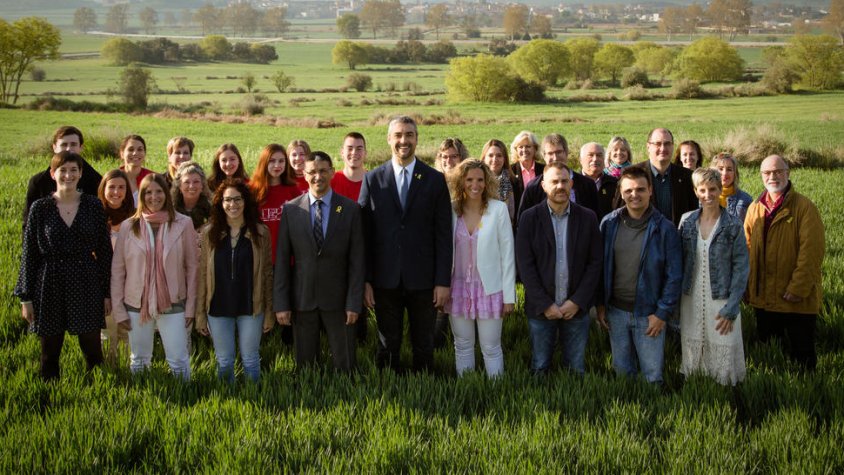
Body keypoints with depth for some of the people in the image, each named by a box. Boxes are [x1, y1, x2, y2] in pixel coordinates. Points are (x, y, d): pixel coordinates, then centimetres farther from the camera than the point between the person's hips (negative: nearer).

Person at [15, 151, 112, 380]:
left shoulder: (94, 205, 0)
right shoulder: (40, 208, -2)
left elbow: (104, 250, 4)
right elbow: (29, 254, 1)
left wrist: (107, 292, 2)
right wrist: (26, 297, -1)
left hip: (87, 284, 0)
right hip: (50, 285, 0)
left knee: (92, 350, 3)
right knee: (50, 351, 8)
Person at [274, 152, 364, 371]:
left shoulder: (350, 209, -1)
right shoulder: (291, 209, 2)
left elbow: (357, 260, -2)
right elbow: (282, 260, 2)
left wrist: (354, 302, -7)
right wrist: (281, 303, -3)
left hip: (337, 299, -1)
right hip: (302, 299, 1)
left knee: (345, 365, 4)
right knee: (304, 364, 9)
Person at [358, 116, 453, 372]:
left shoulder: (435, 180, 1)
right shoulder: (373, 180, 2)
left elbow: (443, 234, -1)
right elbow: (365, 233, 1)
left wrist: (443, 281, -5)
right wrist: (365, 280, -3)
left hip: (423, 280, 0)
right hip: (385, 280, 0)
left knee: (423, 346, 11)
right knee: (387, 347, 11)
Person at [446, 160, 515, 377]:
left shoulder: (498, 209, -7)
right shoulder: (451, 210, 0)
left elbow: (507, 253, -5)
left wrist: (509, 295, -6)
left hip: (489, 288, -2)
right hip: (459, 288, 3)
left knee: (491, 348, 3)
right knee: (462, 346, 13)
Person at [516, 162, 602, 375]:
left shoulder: (588, 218, 2)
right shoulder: (529, 218, -2)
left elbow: (595, 262, 0)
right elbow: (525, 264, -5)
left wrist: (577, 302, -8)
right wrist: (545, 304, -11)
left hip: (577, 308, 1)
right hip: (541, 308, -1)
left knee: (576, 369, 8)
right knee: (540, 367, 8)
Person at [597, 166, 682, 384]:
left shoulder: (664, 229, -9)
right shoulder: (609, 223, -1)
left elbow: (674, 276, -7)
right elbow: (600, 266, 6)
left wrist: (662, 313, -11)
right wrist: (600, 304, 4)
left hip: (648, 314, -3)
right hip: (615, 311, 3)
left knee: (653, 375, 4)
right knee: (622, 371, 16)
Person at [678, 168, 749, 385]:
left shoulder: (733, 226, -4)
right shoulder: (687, 221, 4)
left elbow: (741, 268, -5)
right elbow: (679, 261, 9)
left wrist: (731, 308, -10)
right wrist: (676, 299, 3)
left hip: (721, 301, -3)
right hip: (691, 300, 3)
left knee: (724, 355, -2)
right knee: (691, 352, 9)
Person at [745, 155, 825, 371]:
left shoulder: (805, 207, -8)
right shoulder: (755, 208, 9)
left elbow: (811, 252, -14)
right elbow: (748, 248, 11)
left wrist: (798, 288, -17)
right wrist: (748, 285, 4)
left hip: (797, 299, -5)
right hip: (763, 297, 5)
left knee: (801, 353, 4)